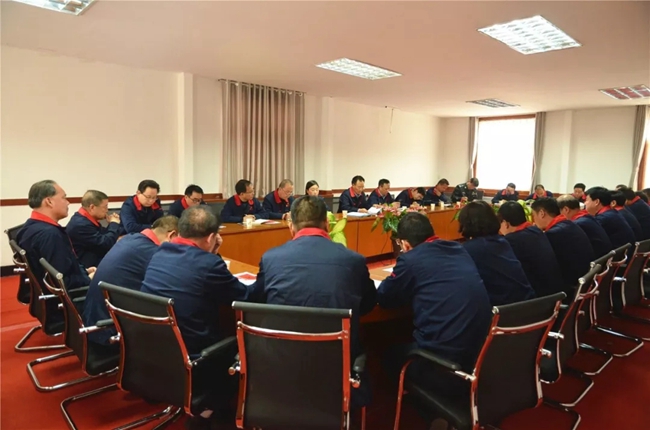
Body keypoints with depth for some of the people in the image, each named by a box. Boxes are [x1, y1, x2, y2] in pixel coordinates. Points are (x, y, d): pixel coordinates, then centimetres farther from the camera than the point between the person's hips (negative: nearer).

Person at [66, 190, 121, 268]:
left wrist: (112, 224, -1)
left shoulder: (85, 219, 9)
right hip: (88, 267, -9)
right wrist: (114, 224, -11)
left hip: (97, 261, 9)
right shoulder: (80, 224, -23)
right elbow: (106, 244, -25)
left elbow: (104, 235, 17)